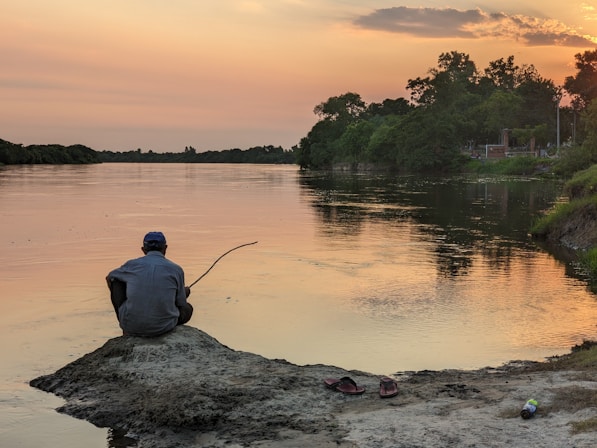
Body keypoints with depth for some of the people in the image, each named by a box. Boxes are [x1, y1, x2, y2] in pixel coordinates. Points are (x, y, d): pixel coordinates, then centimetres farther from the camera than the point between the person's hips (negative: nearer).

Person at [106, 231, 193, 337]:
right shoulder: (176, 269, 0)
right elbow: (181, 305, 7)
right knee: (188, 309, 31)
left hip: (131, 327, 0)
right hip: (163, 328, 0)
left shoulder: (132, 265, 5)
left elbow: (109, 278, 25)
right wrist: (184, 293, 30)